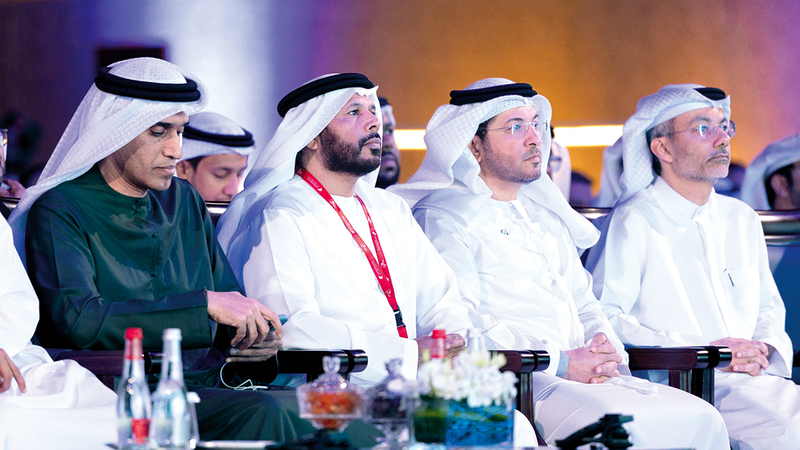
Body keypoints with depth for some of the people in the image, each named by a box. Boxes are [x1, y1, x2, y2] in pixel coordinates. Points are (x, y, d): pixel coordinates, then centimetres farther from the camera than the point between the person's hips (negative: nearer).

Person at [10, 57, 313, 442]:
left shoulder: (185, 201, 19)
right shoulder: (59, 212, -3)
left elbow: (229, 302, 25)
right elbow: (77, 320, -19)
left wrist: (255, 334, -1)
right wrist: (205, 305, -19)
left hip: (206, 390, 6)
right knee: (258, 412, -32)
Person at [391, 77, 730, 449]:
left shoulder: (545, 216, 28)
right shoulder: (444, 216, 0)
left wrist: (606, 348, 3)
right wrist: (559, 363, -15)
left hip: (586, 375, 8)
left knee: (701, 418, -14)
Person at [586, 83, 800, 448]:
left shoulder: (742, 220, 22)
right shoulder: (633, 222, 0)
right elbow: (602, 318, -10)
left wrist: (765, 348, 3)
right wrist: (704, 352, -14)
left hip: (750, 377, 7)